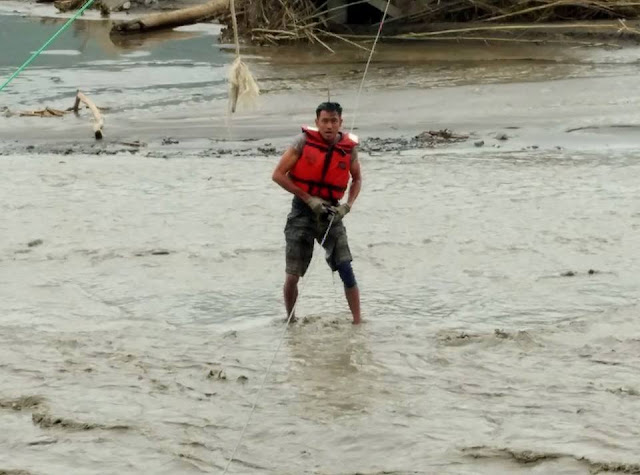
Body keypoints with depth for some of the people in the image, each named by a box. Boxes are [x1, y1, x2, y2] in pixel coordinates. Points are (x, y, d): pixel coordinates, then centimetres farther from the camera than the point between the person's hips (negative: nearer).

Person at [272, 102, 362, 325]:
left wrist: (348, 205, 0)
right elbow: (278, 175, -9)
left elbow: (357, 179, 17)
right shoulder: (304, 141, -10)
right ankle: (290, 320, 20)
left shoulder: (349, 148, -2)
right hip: (302, 211, -2)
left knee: (346, 269, -9)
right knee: (292, 275, -1)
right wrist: (309, 199, -13)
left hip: (330, 212, 2)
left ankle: (357, 322, -2)